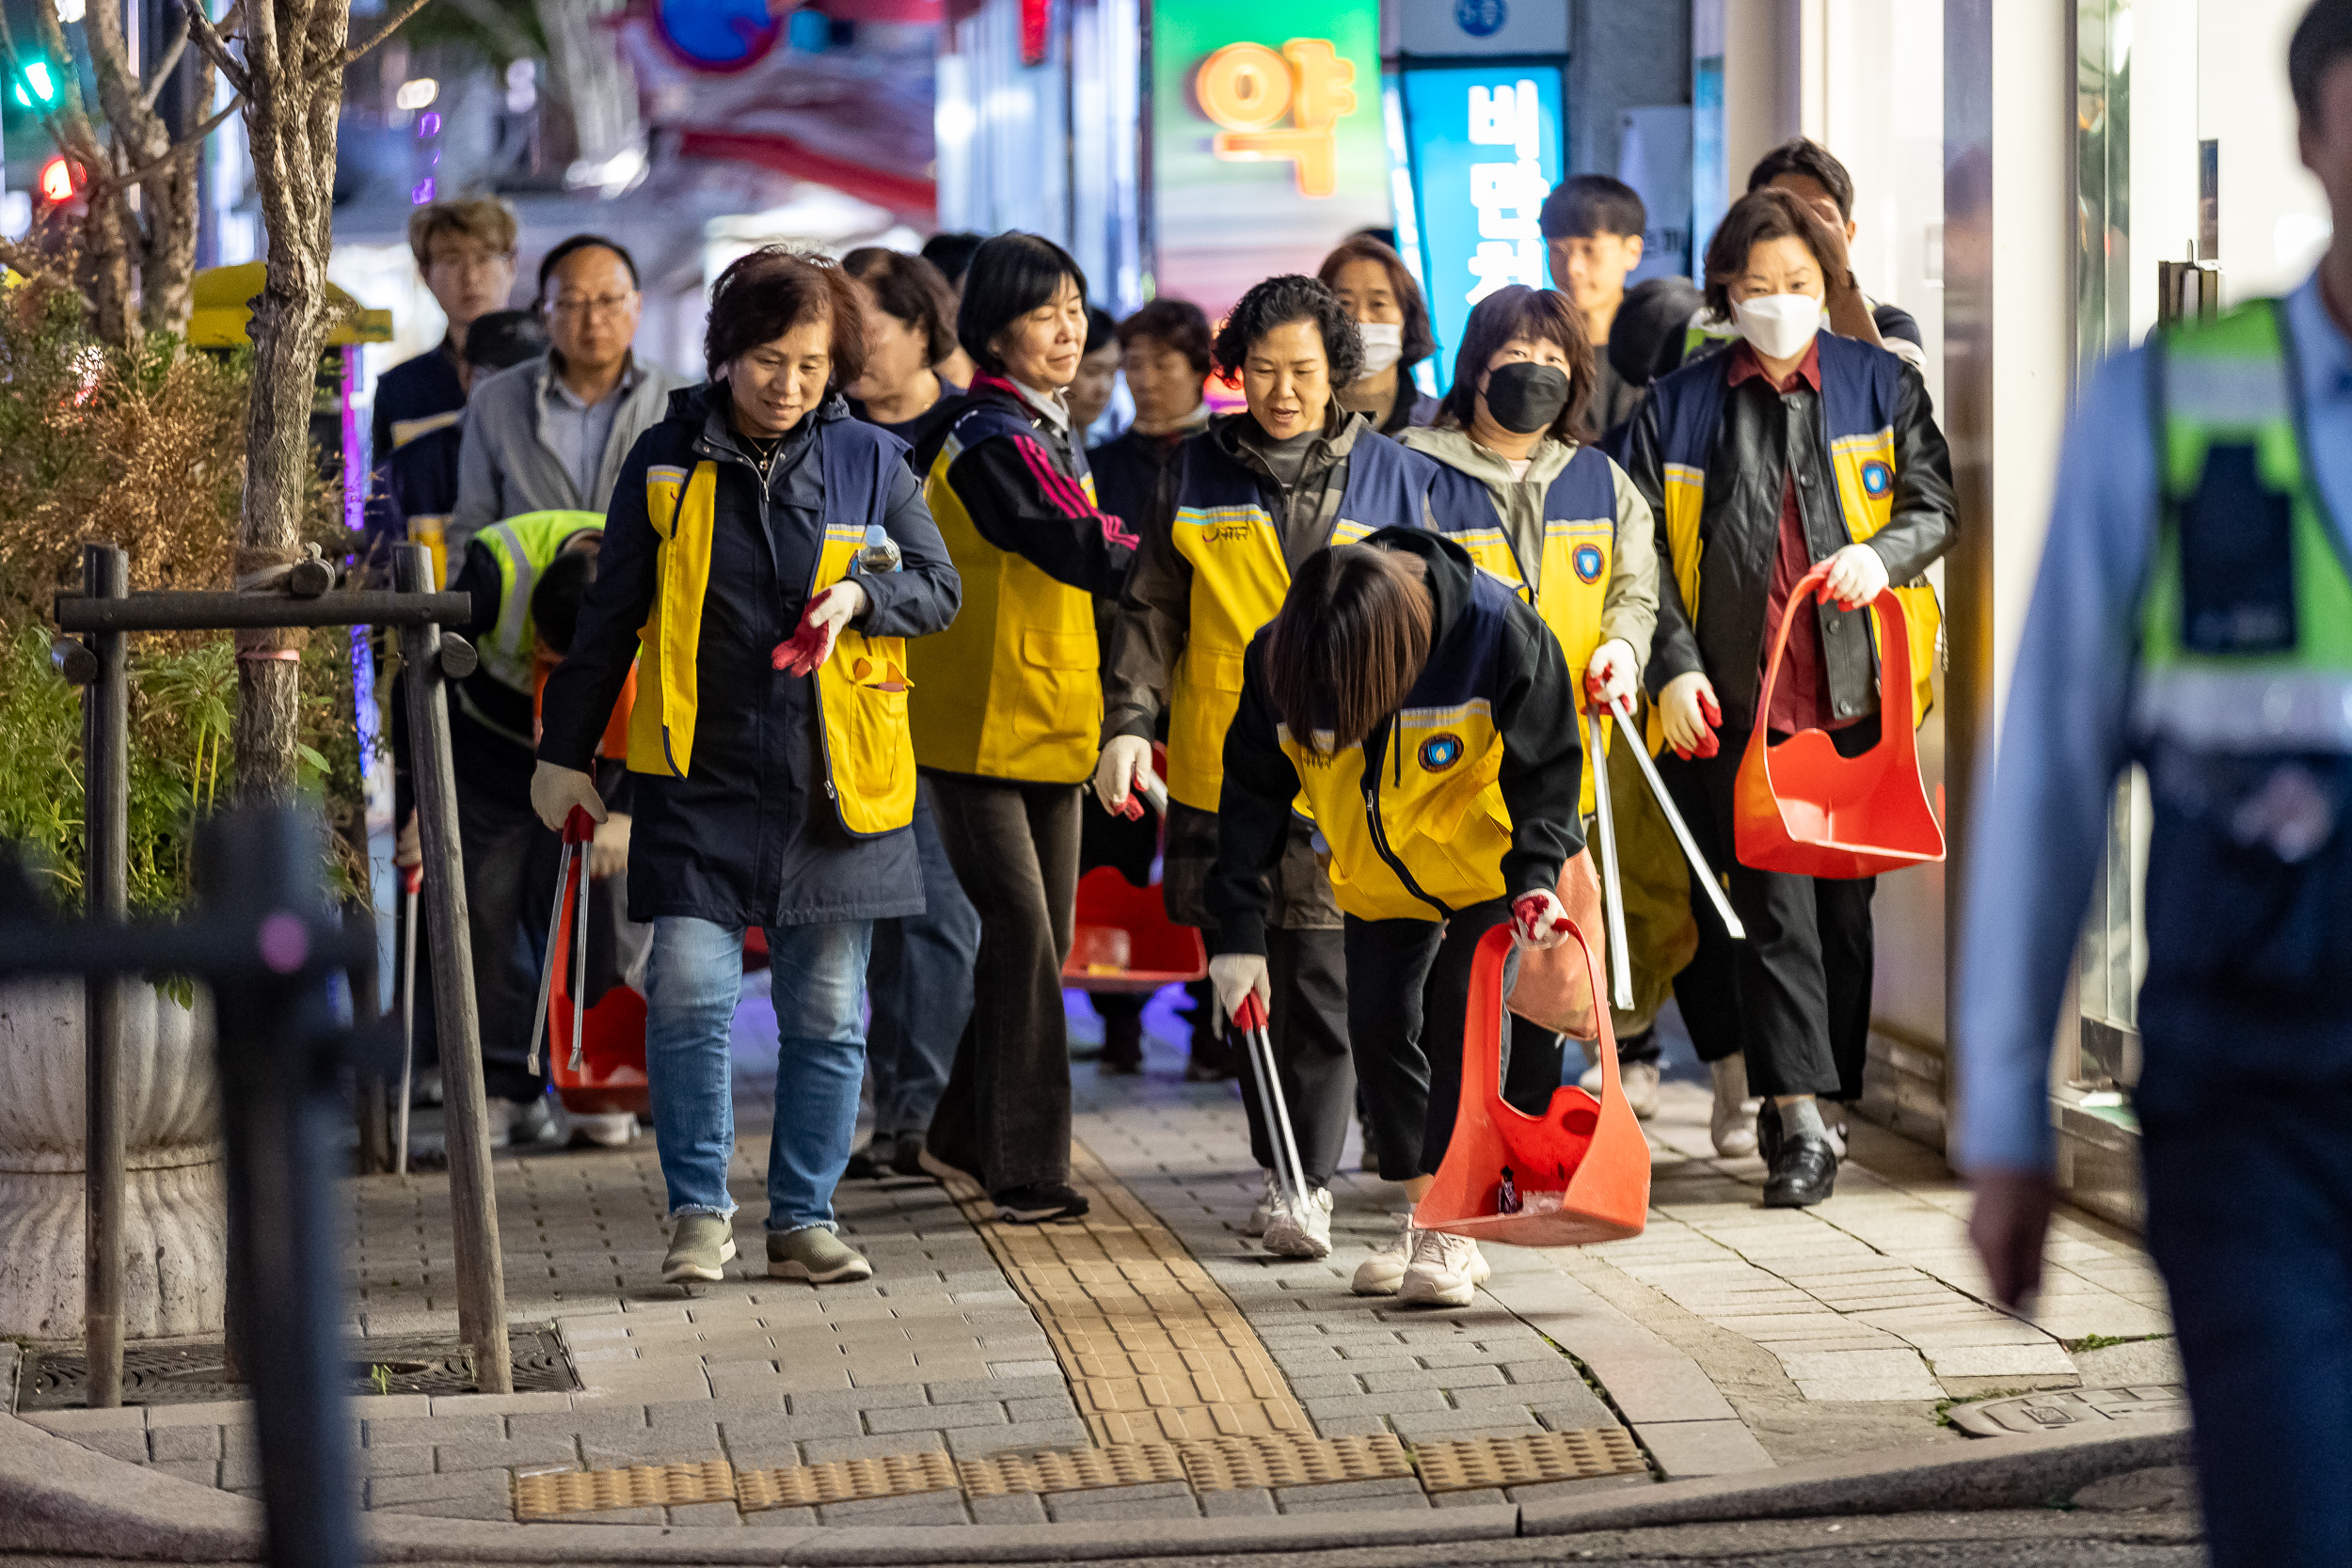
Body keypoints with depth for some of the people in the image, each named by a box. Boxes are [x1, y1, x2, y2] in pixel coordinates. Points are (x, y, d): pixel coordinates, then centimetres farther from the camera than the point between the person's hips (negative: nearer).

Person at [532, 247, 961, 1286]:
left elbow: (939, 587, 9)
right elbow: (610, 616, 9)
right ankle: (700, 1214, 1)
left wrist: (860, 595, -13)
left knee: (826, 1009, 5)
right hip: (701, 774, -1)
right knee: (689, 991, -11)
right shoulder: (666, 460, 3)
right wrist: (564, 751, 10)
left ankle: (803, 1221, 15)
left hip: (834, 782, 1)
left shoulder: (870, 462, 5)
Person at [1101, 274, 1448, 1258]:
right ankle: (1279, 1167, 20)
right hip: (1224, 765, 2)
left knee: (1328, 982, -8)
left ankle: (1306, 1183, -6)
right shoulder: (1197, 475, 8)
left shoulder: (1392, 477, 6)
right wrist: (1128, 722, -4)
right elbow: (1152, 613, 8)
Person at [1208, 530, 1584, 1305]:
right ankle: (1421, 1211, 18)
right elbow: (1253, 795, -10)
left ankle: (1452, 1232, -6)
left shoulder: (1497, 630, -30)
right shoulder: (1277, 659, -22)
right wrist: (1239, 930, -12)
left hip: (1486, 863, -4)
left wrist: (1535, 876, -30)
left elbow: (1546, 763, -18)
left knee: (1460, 1018, -12)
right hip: (1378, 877, 4)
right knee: (1379, 1028, 1)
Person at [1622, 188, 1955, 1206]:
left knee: (1843, 898, 4)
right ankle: (1799, 1119, -12)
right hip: (1735, 697, -1)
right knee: (1770, 901, -8)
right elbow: (1647, 553, 5)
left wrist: (1882, 554, -14)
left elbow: (1939, 502, 6)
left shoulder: (1881, 386, 9)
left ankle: (1802, 1098, 16)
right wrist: (1673, 665, -7)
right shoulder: (1675, 408, 8)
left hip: (1853, 689, 1)